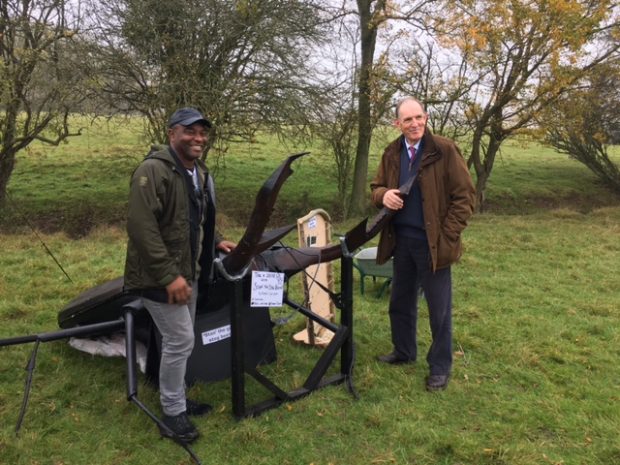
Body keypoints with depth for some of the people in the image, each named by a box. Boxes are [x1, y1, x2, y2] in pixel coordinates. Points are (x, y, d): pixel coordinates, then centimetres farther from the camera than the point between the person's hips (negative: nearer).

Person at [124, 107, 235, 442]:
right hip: (159, 276, -9)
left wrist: (216, 242, 9)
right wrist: (168, 276, -28)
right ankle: (173, 415, 13)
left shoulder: (199, 172, 11)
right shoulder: (153, 170, -20)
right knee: (180, 340, -5)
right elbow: (141, 227, -27)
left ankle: (177, 400, 34)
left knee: (179, 340, 18)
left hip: (188, 271, 9)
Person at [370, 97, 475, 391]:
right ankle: (404, 352, 39)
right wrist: (383, 195, -11)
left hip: (432, 243, -5)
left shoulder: (444, 150, -11)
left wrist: (447, 236, -14)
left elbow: (464, 196, -9)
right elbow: (376, 186, 14)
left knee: (439, 309, 5)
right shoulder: (391, 153, 5)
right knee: (400, 302, 19)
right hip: (401, 240, 6)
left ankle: (440, 367, 21)